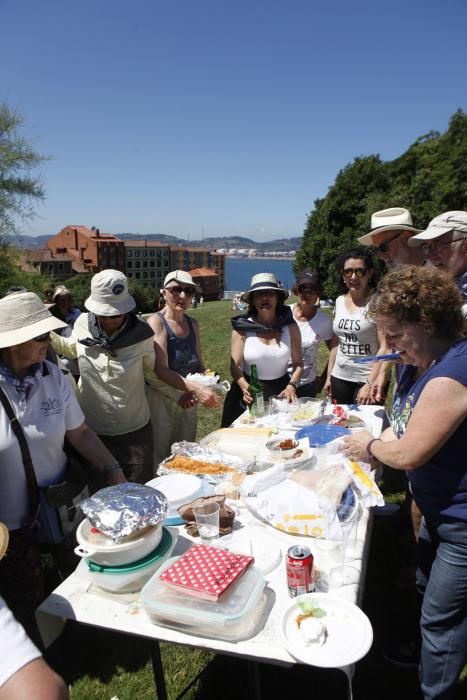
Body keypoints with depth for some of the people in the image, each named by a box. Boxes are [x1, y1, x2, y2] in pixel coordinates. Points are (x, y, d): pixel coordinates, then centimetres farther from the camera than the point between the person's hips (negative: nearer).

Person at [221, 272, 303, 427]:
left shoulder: (290, 326, -2)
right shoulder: (242, 327, -8)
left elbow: (298, 363, 3)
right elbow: (235, 365, -9)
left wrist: (292, 386, -14)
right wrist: (245, 387, -26)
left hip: (280, 392, 1)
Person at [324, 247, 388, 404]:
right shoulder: (339, 301, 6)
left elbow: (385, 348, -15)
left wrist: (370, 384, -19)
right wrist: (329, 376, 13)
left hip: (369, 379, -5)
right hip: (339, 378, 6)